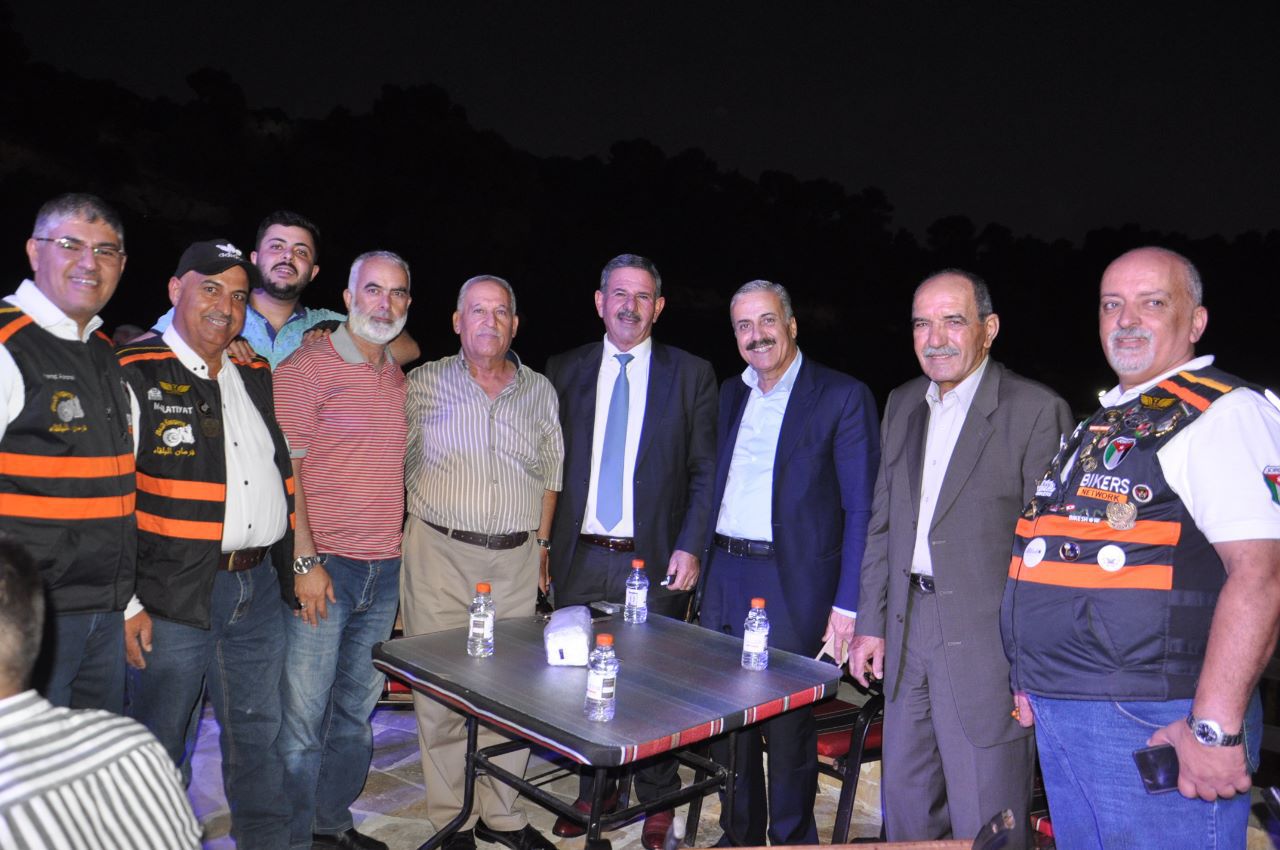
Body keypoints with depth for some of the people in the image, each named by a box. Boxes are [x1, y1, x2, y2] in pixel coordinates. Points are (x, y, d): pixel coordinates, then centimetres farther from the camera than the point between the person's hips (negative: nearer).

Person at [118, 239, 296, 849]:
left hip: (259, 588, 6)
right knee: (158, 744, 7)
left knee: (258, 738, 16)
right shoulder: (135, 376, -5)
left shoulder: (257, 377, 13)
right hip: (174, 592, -5)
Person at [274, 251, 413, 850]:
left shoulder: (401, 379, 14)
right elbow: (285, 469, -10)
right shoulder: (306, 367, -5)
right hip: (323, 568, -6)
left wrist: (401, 557, 13)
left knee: (356, 711, 14)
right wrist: (304, 560, -15)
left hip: (385, 573, 6)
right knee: (302, 717, 0)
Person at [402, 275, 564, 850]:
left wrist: (541, 543, 11)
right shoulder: (423, 383, 2)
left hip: (516, 560, 2)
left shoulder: (539, 391, 9)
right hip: (439, 554, -2)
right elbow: (395, 462, 6)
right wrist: (402, 536, 1)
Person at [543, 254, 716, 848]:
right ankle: (596, 793, 33)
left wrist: (690, 547, -9)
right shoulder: (564, 371, 8)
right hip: (580, 556, 3)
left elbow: (705, 472, 1)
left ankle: (656, 802, 26)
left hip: (654, 559, -2)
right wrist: (543, 543, 1)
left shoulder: (691, 375, 2)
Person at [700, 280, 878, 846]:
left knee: (787, 729, 7)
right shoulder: (730, 394, 12)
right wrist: (704, 566, 10)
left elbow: (862, 509, -10)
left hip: (792, 586, -6)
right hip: (724, 580, 6)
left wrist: (848, 604, -15)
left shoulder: (843, 397, -7)